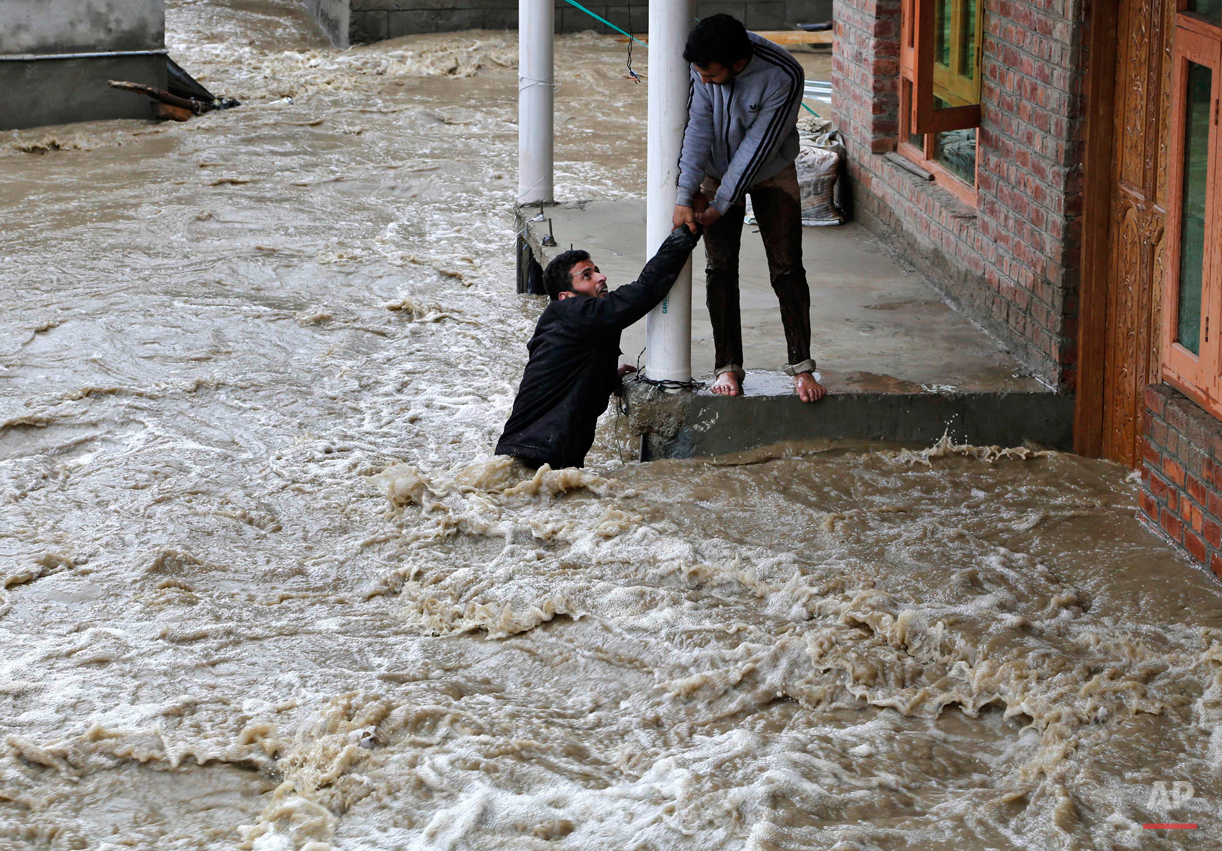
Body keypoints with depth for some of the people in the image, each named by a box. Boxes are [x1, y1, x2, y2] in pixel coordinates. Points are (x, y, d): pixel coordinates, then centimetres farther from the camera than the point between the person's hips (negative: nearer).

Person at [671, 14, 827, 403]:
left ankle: (801, 366, 2)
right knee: (721, 268, 0)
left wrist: (719, 206, -24)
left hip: (772, 173, -2)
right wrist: (687, 196, -25)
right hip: (718, 171, 2)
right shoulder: (704, 62, -25)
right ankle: (728, 367, 7)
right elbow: (698, 127, -22)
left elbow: (758, 146, -29)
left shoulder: (784, 77, -34)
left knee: (787, 268, -4)